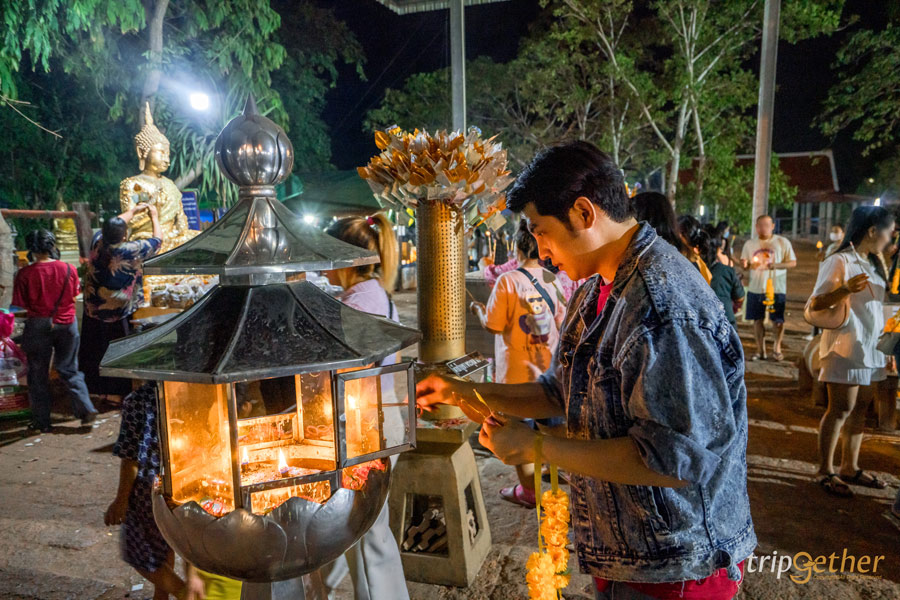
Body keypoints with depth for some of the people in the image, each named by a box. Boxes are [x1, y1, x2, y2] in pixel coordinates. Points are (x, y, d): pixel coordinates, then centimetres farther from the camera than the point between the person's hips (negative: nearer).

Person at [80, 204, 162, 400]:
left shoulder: (97, 242, -9)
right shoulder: (131, 251, -23)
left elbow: (114, 224, 12)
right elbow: (157, 240, -8)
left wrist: (134, 211, 24)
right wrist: (154, 216, 8)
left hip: (92, 311, 5)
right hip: (117, 315, -5)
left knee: (92, 353, 20)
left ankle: (94, 388, 36)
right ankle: (116, 393, 22)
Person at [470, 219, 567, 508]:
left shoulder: (508, 281, -17)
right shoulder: (553, 280, -3)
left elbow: (493, 325, -17)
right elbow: (562, 322, 3)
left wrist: (479, 309, 2)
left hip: (517, 369, -5)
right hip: (548, 367, 5)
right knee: (547, 424, 21)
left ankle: (528, 490, 17)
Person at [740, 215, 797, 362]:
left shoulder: (783, 242, 2)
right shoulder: (750, 244, 9)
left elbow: (793, 262, 0)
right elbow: (744, 262, 12)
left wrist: (775, 265, -16)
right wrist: (747, 265, -12)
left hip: (776, 288, -2)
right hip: (755, 288, 2)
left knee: (777, 320, 2)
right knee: (757, 319, 5)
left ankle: (777, 348, 21)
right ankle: (760, 350, 16)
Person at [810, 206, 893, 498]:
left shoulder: (872, 263, 17)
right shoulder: (840, 262, -10)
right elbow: (815, 304, -16)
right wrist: (846, 289, -31)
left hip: (870, 347, 8)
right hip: (845, 347, -8)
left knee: (861, 408, 10)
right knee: (840, 409, -4)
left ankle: (850, 467, 21)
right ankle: (826, 472, 5)